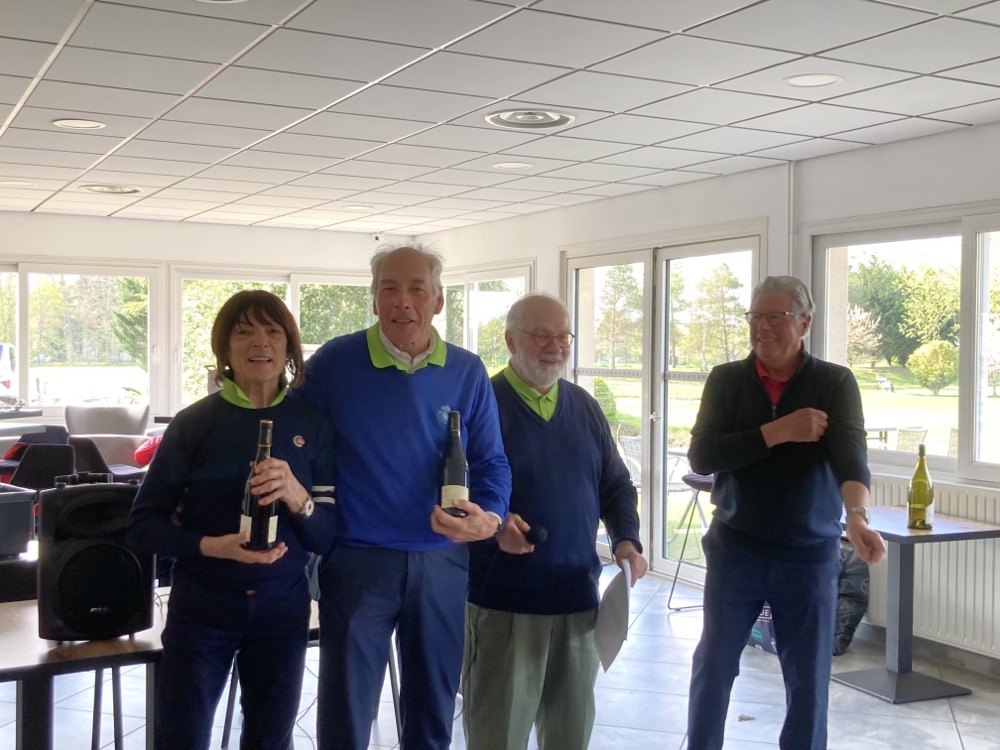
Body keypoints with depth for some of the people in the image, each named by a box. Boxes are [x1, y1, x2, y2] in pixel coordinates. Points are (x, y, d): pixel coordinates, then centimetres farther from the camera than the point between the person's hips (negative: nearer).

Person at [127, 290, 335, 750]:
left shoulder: (312, 423, -3)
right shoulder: (194, 423, -7)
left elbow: (327, 535, -3)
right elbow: (143, 524, -5)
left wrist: (297, 497, -24)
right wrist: (211, 545, -23)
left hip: (282, 608, 2)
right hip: (202, 607, -2)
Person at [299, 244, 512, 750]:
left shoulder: (467, 373, 1)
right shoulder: (333, 363, -6)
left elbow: (491, 463, 1)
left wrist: (488, 518, -18)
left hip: (442, 563, 3)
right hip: (357, 560, -2)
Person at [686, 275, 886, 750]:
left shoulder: (835, 383, -5)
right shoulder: (726, 380, -1)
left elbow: (850, 452, -21)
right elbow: (701, 456, -12)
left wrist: (856, 516, -40)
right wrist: (778, 432, -20)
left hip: (810, 555, -1)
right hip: (735, 549, 1)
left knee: (809, 678, 8)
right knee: (713, 666, 8)